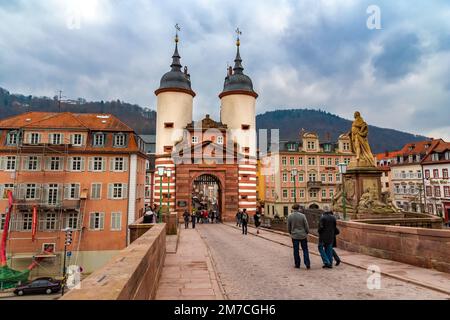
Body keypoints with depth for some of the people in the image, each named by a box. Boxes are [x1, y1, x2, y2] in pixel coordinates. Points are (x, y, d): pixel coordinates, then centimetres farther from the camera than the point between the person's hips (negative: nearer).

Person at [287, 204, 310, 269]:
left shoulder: (290, 216, -4)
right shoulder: (302, 215, -9)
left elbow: (288, 227, 3)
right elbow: (306, 225, -5)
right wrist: (307, 232, 12)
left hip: (294, 236, 1)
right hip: (303, 235, -1)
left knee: (296, 251, 8)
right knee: (305, 250, 9)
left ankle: (297, 264, 14)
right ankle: (307, 264, 5)